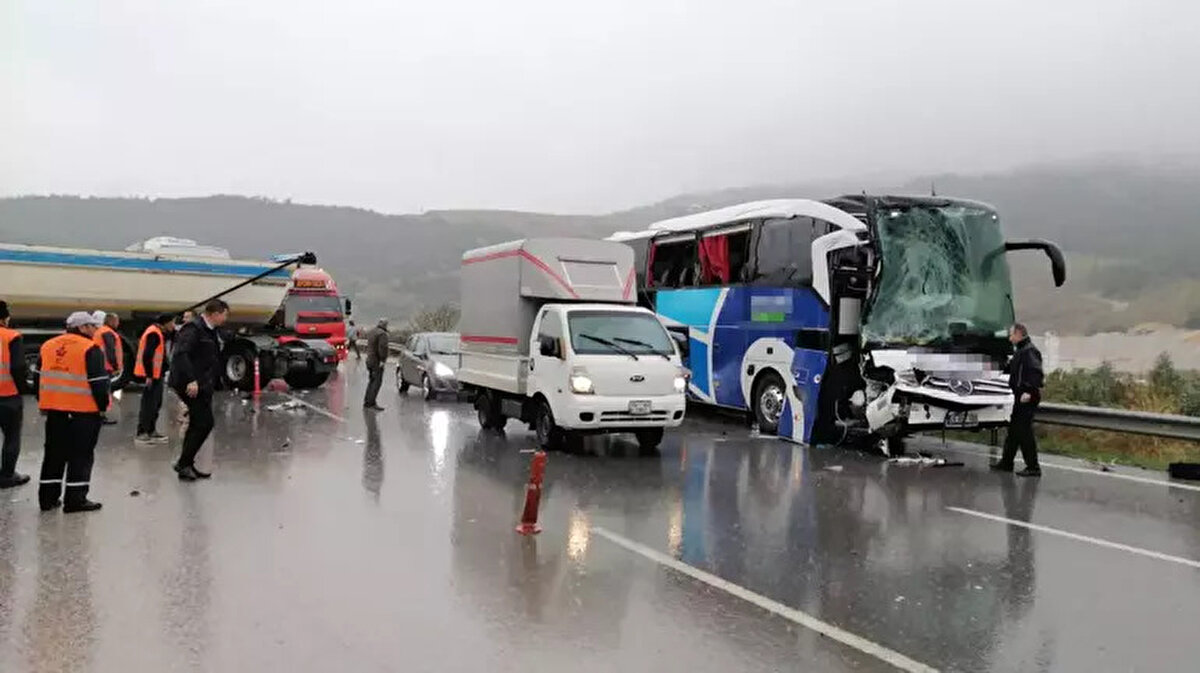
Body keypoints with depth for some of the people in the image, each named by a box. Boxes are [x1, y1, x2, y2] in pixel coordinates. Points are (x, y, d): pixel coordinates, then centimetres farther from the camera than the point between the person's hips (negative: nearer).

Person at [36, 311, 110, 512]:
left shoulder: (48, 346, 11)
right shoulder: (90, 349, -11)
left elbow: (39, 376, 17)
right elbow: (98, 382, -13)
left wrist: (43, 403, 24)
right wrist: (103, 405, -3)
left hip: (54, 409, 7)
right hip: (83, 412, -6)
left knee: (54, 454, 16)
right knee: (81, 456, 2)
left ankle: (48, 497, 21)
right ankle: (75, 499, 2)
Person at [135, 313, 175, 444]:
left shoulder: (159, 333, 15)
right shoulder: (154, 334, -17)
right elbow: (147, 356, -24)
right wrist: (149, 375, -23)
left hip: (155, 375, 11)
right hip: (151, 375, -11)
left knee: (155, 404, 16)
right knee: (149, 404, -7)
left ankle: (151, 431, 24)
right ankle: (141, 434, -3)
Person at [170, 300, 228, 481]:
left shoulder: (212, 331, 15)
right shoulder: (193, 329, -14)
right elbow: (181, 354, -25)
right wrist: (191, 380, -31)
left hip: (203, 385, 10)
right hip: (191, 385, -10)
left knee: (197, 425, 14)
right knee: (205, 423, -10)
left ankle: (186, 465, 23)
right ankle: (184, 463, -2)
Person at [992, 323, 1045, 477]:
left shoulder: (1029, 351, -14)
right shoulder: (1020, 351, 17)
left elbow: (1037, 373, -26)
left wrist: (1030, 392, -32)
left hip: (1027, 398, -10)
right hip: (1020, 396, 10)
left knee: (1024, 431, -7)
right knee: (1014, 430, 16)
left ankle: (1033, 467, -1)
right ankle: (1006, 463, 24)